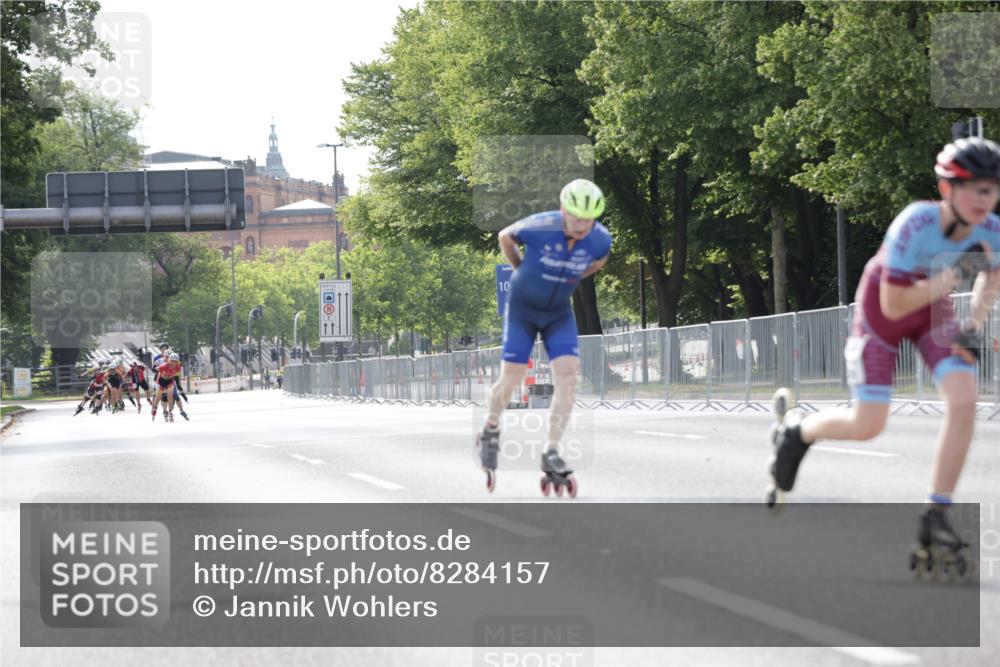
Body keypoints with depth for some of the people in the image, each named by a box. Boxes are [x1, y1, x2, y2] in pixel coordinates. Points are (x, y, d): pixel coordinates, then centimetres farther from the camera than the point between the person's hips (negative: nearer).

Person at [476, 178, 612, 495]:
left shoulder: (601, 239, -18)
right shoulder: (539, 227, -28)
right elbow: (505, 237, -5)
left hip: (559, 312, 3)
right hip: (522, 307, -3)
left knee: (568, 374, -16)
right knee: (511, 380, -5)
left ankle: (551, 452, -12)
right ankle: (490, 430, 26)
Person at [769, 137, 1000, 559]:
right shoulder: (914, 227, -35)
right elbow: (894, 306, -30)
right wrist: (952, 276, -36)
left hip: (935, 309, 4)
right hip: (883, 309, -4)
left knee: (964, 400, -20)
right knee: (868, 426, -5)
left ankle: (935, 518, -11)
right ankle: (796, 435, 29)